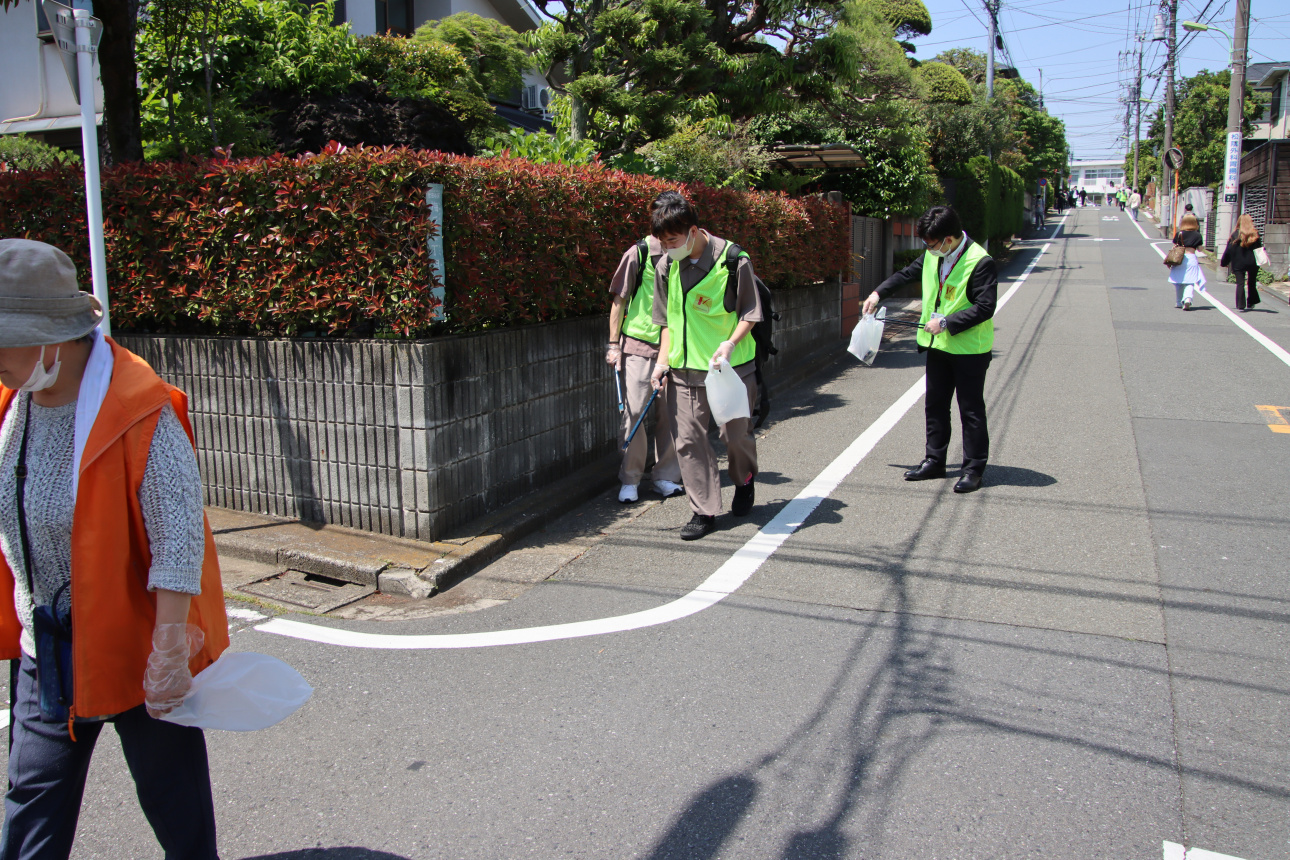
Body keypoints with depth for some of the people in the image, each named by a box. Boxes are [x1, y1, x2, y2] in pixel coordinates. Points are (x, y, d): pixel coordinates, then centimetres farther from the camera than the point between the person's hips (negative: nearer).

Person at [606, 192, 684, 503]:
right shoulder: (638, 254, -5)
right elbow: (619, 300, -1)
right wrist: (613, 344, -5)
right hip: (638, 344, -3)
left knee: (671, 413, 7)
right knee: (634, 412, 0)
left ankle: (665, 476, 21)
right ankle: (629, 480, 11)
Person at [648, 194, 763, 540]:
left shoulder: (733, 261, -12)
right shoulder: (666, 267, 2)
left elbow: (750, 312, -5)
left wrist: (730, 343, -21)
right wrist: (663, 361, 2)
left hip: (731, 367, -3)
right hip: (684, 369, 4)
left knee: (736, 434, 9)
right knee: (688, 440, -1)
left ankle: (744, 482, 40)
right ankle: (705, 512, 9)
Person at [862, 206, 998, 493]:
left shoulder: (980, 262, -19)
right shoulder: (934, 256, 3)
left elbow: (985, 308, -21)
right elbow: (909, 273, 22)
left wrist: (946, 323, -22)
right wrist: (879, 293, 16)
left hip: (969, 349, -7)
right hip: (938, 345, 8)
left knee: (971, 410, 1)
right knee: (935, 405, 15)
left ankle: (974, 469, 10)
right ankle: (934, 461, 27)